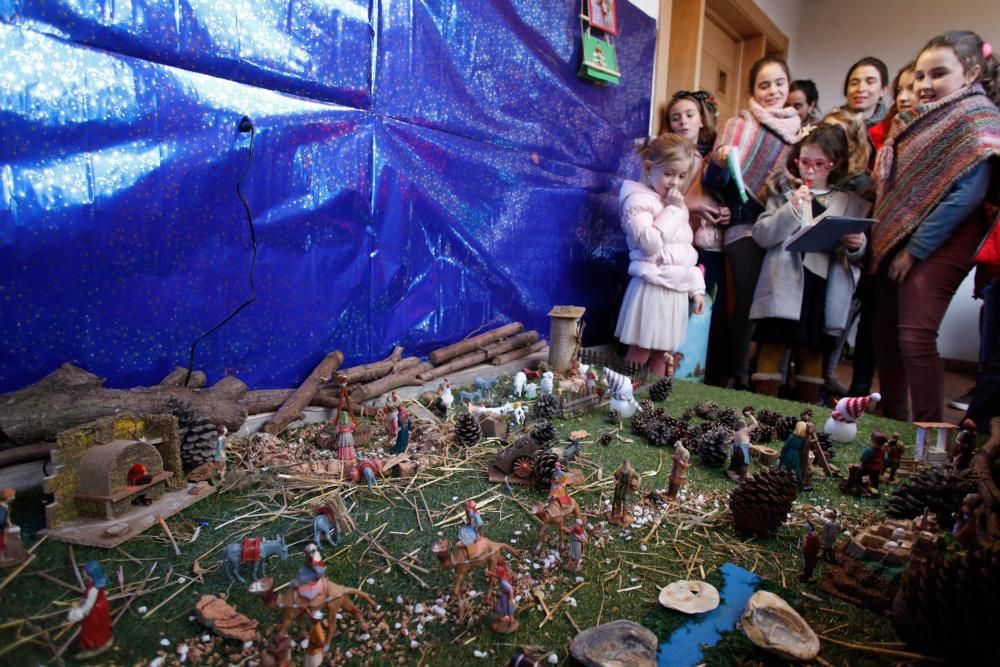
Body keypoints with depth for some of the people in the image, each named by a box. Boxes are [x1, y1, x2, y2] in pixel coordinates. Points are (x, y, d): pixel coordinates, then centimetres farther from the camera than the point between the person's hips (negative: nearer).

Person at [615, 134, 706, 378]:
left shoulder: (676, 205, 18)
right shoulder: (638, 200, -9)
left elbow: (687, 251, 22)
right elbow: (649, 243, -24)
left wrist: (696, 287, 18)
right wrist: (673, 210, -16)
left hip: (677, 289, 8)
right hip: (652, 288, -8)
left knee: (661, 354, 12)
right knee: (639, 355, -4)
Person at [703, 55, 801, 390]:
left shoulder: (798, 129, 15)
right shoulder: (740, 125, 2)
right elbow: (712, 182, -6)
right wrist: (719, 162, -27)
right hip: (746, 227, -4)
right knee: (748, 302, -12)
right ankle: (736, 377, 0)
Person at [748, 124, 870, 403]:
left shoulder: (851, 203, 12)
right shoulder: (784, 192, 8)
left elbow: (857, 257, 11)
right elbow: (761, 236, -4)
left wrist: (857, 247, -11)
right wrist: (791, 209, -14)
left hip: (821, 291, 2)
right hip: (783, 286, -1)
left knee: (812, 352, 9)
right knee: (772, 347, 0)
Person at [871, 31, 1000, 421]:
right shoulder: (925, 119, 17)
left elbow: (967, 195, -17)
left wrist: (915, 248, -17)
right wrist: (885, 238, 5)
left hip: (937, 246, -8)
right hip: (897, 239, 8)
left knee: (914, 338, -14)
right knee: (886, 335, 9)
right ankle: (892, 421, 22)